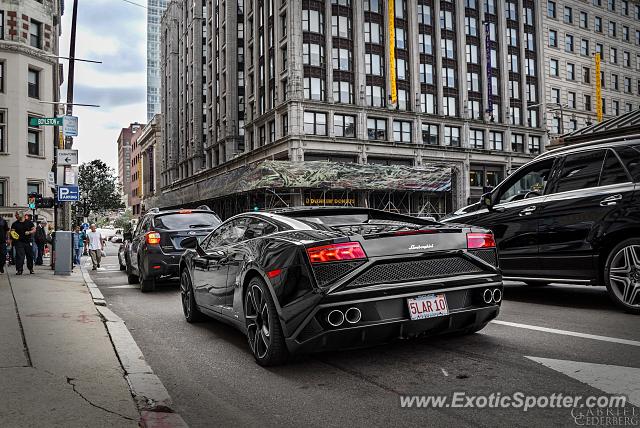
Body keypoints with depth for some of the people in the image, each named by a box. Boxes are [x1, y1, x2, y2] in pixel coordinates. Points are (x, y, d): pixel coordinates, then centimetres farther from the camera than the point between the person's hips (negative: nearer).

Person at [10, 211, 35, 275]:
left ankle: (31, 269, 24)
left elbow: (34, 230, 7)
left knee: (30, 256, 8)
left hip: (28, 242, 1)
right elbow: (12, 232, 4)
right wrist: (13, 233, -19)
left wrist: (29, 232, -11)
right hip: (19, 242, -1)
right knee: (19, 256, -9)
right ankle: (19, 270, -6)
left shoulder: (29, 222, 7)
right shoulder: (15, 224, 7)